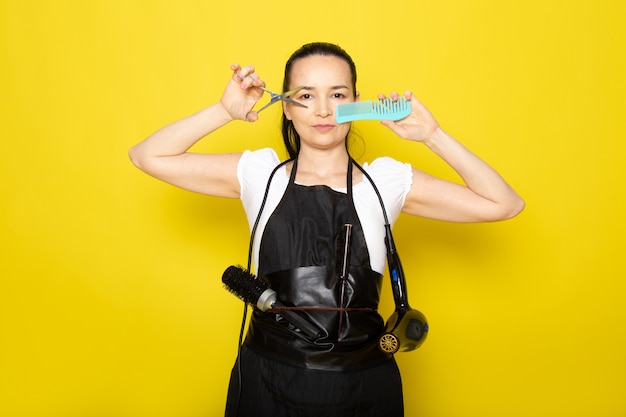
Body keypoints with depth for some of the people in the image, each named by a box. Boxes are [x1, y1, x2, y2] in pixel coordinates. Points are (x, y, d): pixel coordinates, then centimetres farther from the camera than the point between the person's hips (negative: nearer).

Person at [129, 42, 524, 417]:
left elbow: (505, 204, -2)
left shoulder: (386, 181, -1)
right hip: (268, 384, 0)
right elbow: (147, 157, -2)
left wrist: (432, 135, -7)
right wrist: (225, 111, -9)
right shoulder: (259, 174, 0)